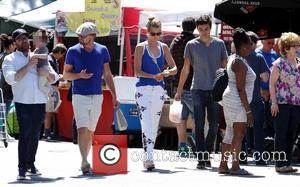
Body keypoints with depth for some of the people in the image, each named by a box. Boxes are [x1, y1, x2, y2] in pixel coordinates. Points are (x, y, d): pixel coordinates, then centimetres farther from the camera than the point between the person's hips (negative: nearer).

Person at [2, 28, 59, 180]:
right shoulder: (10, 59, 5)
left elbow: (54, 78, 18)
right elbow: (11, 78, -12)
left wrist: (47, 74, -5)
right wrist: (28, 66, -13)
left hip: (40, 102, 4)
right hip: (22, 102, -4)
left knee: (35, 135, 9)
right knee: (25, 134, -11)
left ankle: (31, 164, 19)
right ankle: (22, 168, -11)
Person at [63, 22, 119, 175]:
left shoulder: (102, 50, 3)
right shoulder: (73, 51, -3)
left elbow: (107, 75, 9)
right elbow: (65, 75, 2)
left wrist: (114, 97, 5)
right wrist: (80, 75, -18)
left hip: (97, 96, 3)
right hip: (79, 96, -3)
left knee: (90, 132, 9)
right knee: (82, 130, -15)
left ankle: (85, 161, 19)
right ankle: (84, 162, -19)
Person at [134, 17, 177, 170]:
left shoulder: (163, 48, 11)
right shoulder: (141, 47, 0)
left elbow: (174, 68, 11)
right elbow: (137, 71, -6)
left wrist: (167, 73, -12)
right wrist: (153, 76, -21)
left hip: (159, 90, 4)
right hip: (144, 89, -4)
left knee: (154, 126, 9)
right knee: (146, 125, -15)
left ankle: (148, 158, 19)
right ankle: (148, 158, -21)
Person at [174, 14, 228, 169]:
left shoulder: (219, 44, 6)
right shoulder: (192, 45, 2)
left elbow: (225, 66, 12)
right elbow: (185, 69, 6)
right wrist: (179, 91, 4)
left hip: (215, 90, 2)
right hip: (198, 89, -2)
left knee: (214, 125, 2)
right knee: (199, 125, -6)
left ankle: (207, 155, 16)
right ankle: (201, 158, -4)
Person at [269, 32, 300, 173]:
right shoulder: (279, 64, -5)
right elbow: (272, 84, -6)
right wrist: (274, 102, -12)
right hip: (282, 103, -6)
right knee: (281, 135, -3)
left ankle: (287, 163, 11)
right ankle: (280, 164, -1)